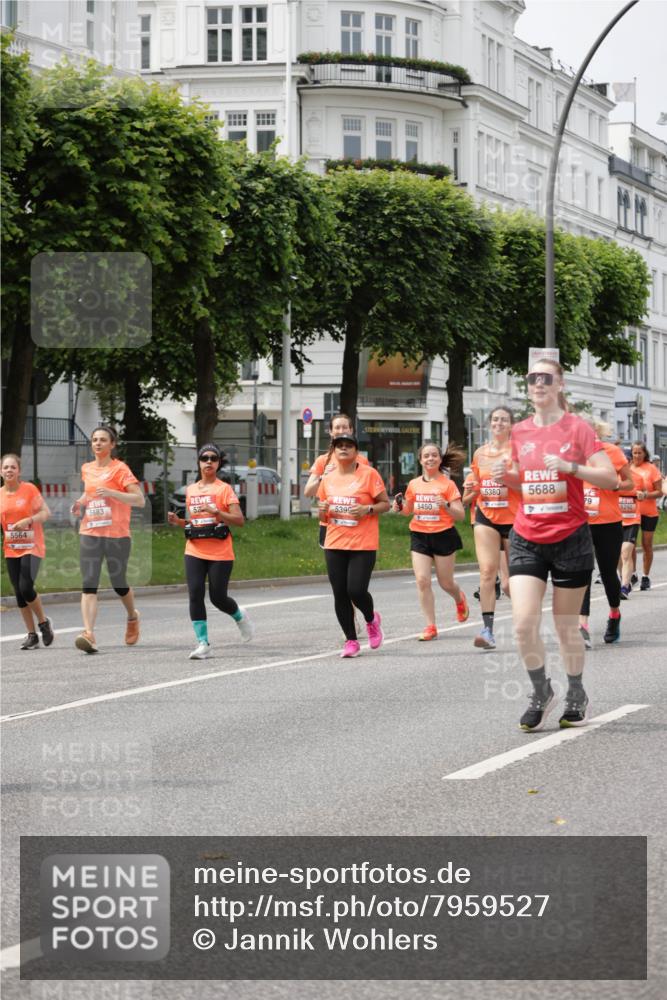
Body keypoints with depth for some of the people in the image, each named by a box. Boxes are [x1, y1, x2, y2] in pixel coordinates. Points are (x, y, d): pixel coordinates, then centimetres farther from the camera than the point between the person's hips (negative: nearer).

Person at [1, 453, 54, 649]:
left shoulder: (29, 489, -7)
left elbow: (46, 513, -6)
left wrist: (28, 520, -21)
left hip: (32, 547, -4)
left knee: (26, 588, -18)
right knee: (19, 593, 4)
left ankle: (43, 622, 7)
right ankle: (32, 635, 14)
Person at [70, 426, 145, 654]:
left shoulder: (120, 469, -5)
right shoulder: (86, 469, 12)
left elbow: (140, 500, -12)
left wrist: (111, 493, -24)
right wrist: (80, 504, 10)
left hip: (117, 535, -4)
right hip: (89, 534, 4)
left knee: (119, 584, 9)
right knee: (89, 584, -12)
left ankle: (132, 617, 39)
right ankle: (89, 633, -23)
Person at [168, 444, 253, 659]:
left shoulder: (224, 489, -3)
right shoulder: (191, 490, 12)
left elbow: (239, 520, -11)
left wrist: (217, 512, -24)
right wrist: (179, 521, 4)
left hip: (220, 553, -4)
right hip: (195, 552, 4)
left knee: (218, 597, -1)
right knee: (195, 594, -9)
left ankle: (240, 617, 32)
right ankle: (202, 643, -5)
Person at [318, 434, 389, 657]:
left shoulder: (369, 474, -4)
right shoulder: (328, 478, 9)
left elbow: (385, 504, 0)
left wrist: (367, 509, -18)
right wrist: (323, 510, -4)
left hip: (363, 545, -4)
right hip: (335, 544, 4)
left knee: (356, 590, -13)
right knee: (340, 594, 1)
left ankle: (372, 620, 21)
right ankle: (351, 641, 14)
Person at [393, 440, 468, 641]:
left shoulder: (447, 484, -4)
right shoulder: (414, 484, 6)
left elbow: (460, 515, -7)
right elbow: (409, 511, 20)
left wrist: (446, 505, -24)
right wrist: (400, 507, -1)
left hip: (443, 535, -3)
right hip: (419, 536, 3)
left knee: (446, 583, 7)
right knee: (422, 580, -10)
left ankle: (459, 599, 44)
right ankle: (431, 626, -4)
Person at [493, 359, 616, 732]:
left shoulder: (577, 427, -6)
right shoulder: (520, 432, 7)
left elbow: (610, 478, -12)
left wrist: (569, 466, -24)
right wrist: (506, 475, 0)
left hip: (570, 539, -3)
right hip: (527, 541, 3)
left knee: (567, 624, 6)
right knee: (524, 623, -10)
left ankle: (577, 696, 26)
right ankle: (541, 693, 11)